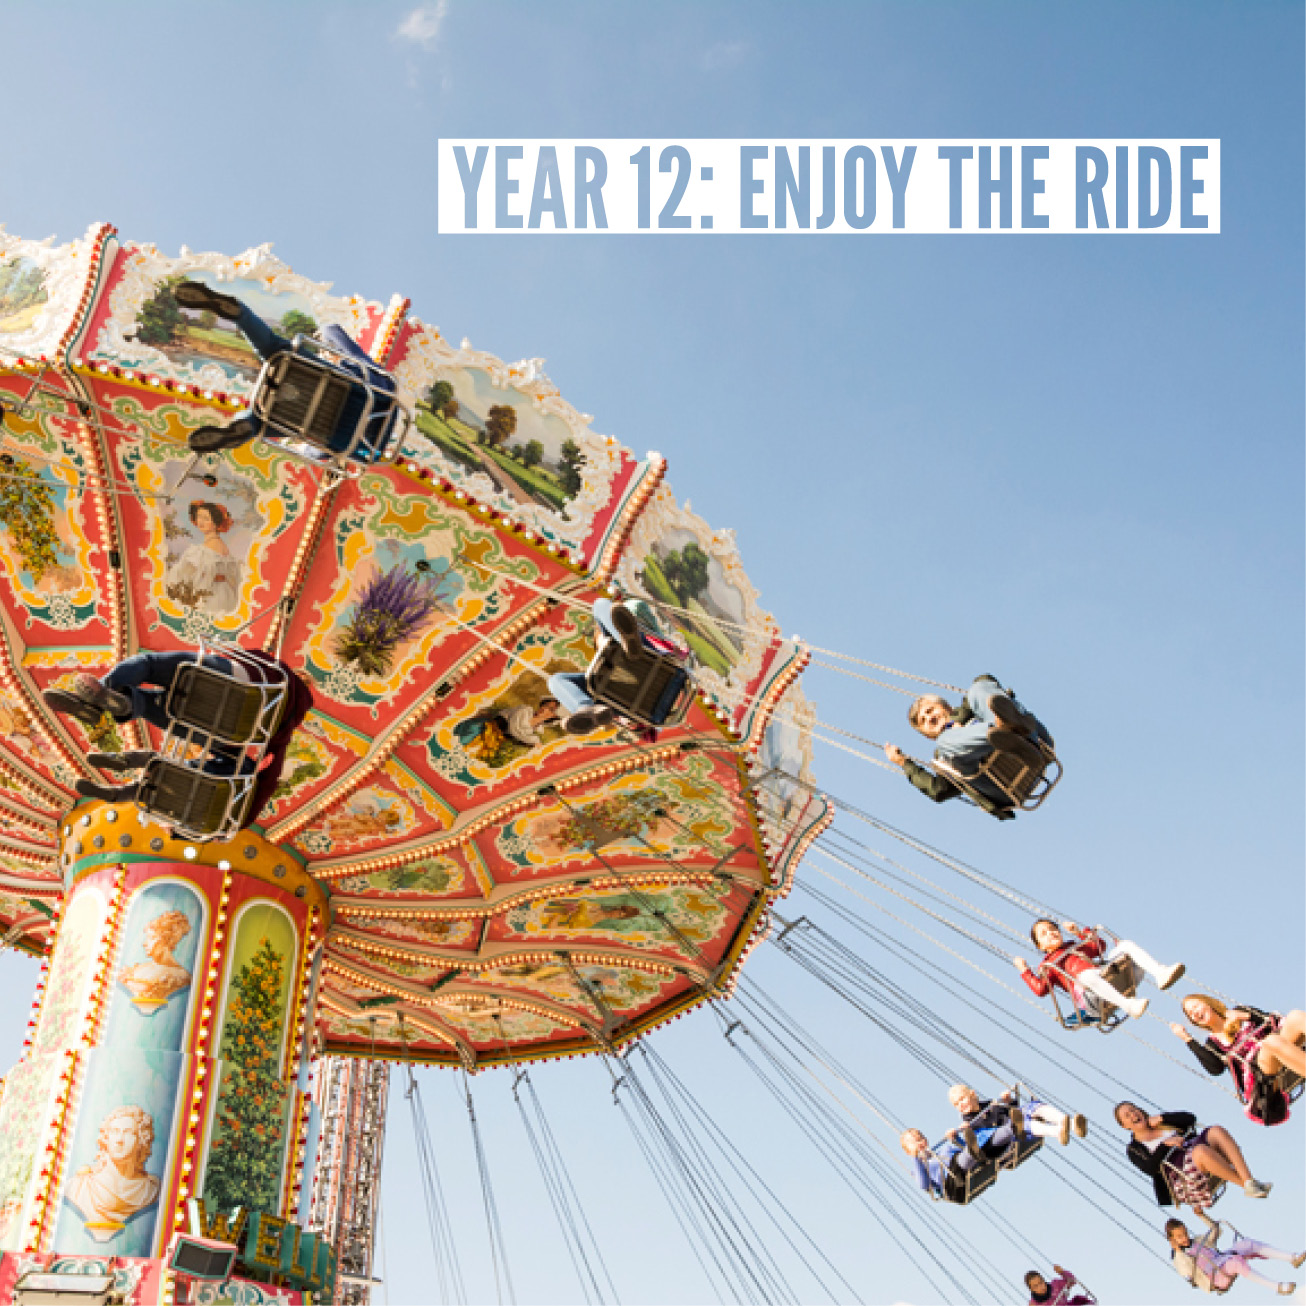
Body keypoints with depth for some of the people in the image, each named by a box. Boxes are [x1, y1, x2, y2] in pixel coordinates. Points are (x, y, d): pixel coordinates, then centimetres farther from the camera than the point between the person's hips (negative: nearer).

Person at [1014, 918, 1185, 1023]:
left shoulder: (1076, 946, 39)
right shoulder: (1047, 966, 21)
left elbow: (1100, 945, 42)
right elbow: (1040, 989, 6)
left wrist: (1079, 932, 36)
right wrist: (1025, 971, 2)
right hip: (1092, 999, -6)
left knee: (1126, 945, -8)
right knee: (1085, 973, -43)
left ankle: (1160, 974, -34)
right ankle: (1129, 1006, -62)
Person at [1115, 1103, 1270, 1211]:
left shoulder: (1162, 1122, 28)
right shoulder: (1134, 1149, 14)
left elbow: (1190, 1118, 14)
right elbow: (1150, 1169, -5)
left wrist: (1162, 1118, 5)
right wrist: (1164, 1144, -14)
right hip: (1180, 1174, -5)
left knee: (1216, 1131, -26)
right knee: (1201, 1150, -38)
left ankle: (1249, 1179, -35)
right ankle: (1246, 1186, -30)